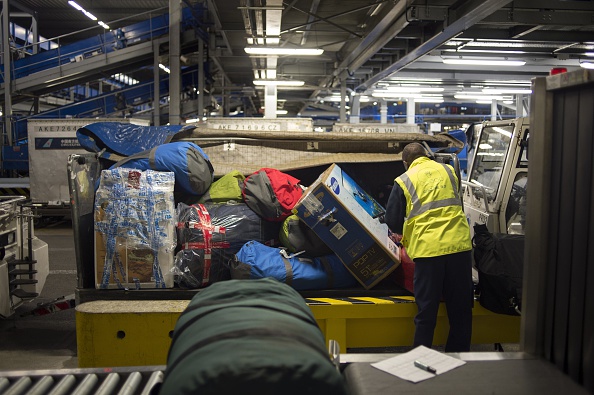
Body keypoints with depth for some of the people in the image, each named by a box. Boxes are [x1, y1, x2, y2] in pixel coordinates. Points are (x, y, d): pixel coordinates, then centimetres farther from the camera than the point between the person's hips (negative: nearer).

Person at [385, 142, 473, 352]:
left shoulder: (403, 181, 2)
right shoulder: (448, 170, 13)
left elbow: (393, 221, 4)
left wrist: (403, 234, 25)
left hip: (427, 249, -3)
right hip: (460, 245, 3)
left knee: (426, 312, 6)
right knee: (461, 310, 13)